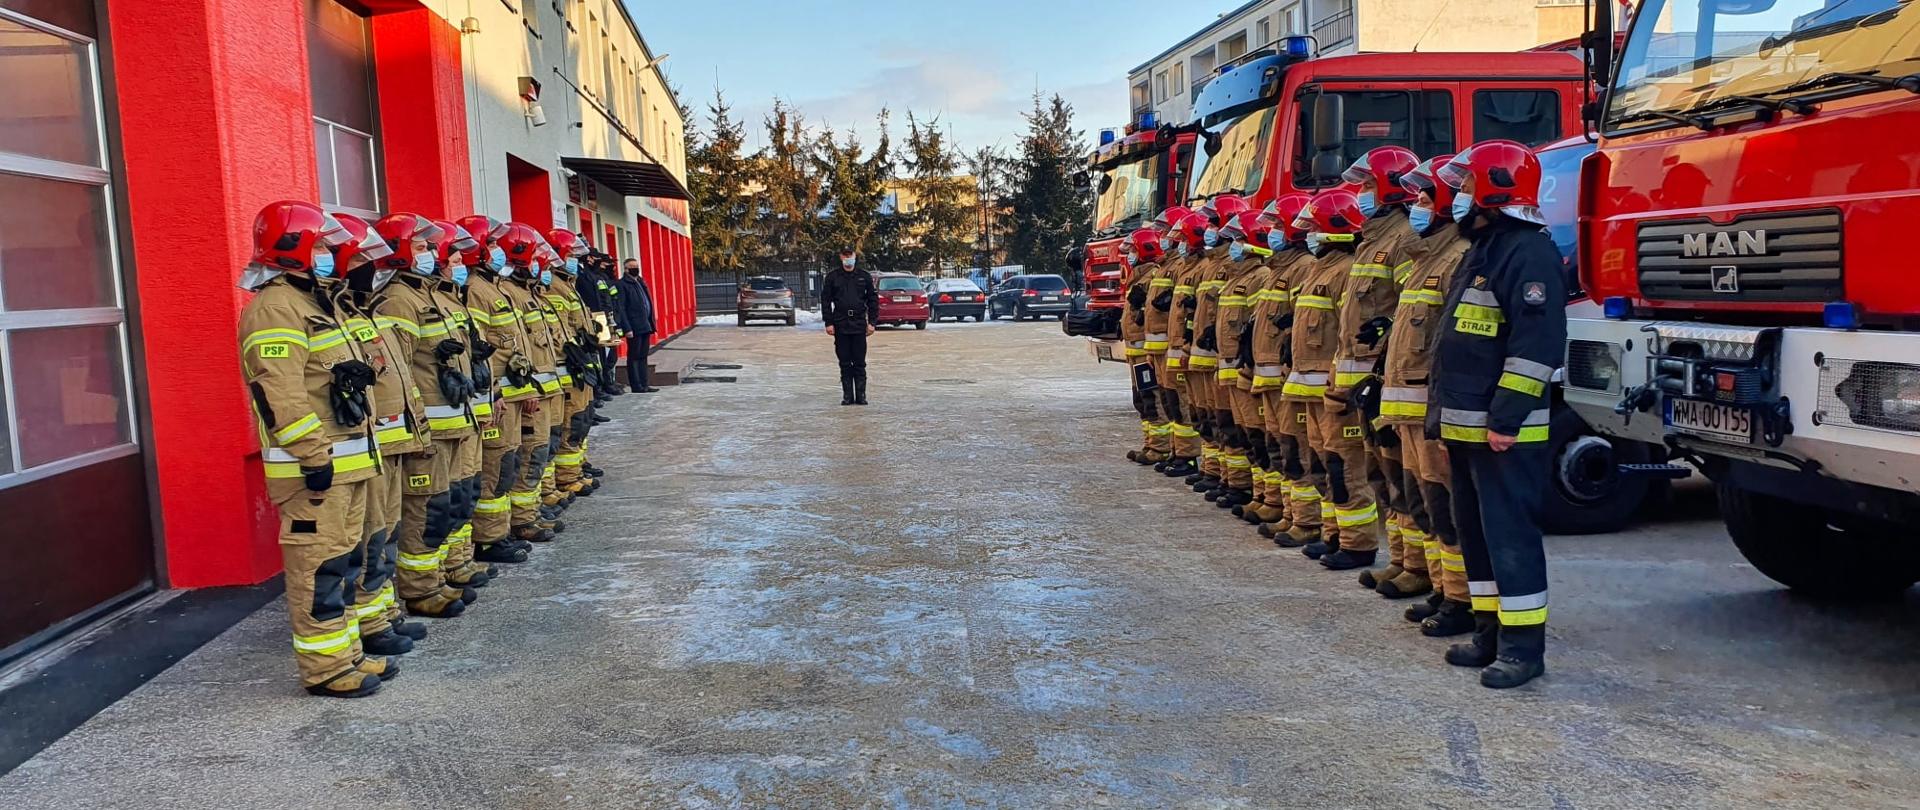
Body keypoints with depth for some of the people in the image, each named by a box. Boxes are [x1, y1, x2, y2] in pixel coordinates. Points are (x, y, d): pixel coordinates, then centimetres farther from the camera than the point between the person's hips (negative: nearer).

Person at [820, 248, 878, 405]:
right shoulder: (832, 277, 5)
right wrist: (828, 322, -3)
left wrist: (872, 322, 0)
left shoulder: (865, 277, 8)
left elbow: (873, 300, 8)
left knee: (860, 363, 1)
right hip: (841, 326, 0)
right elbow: (825, 300, 4)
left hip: (859, 326, 0)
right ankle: (847, 395, 10)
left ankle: (861, 395, 6)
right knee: (845, 363, 4)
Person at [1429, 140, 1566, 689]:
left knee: (1510, 534, -6)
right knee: (1475, 530, 14)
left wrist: (1507, 418, -24)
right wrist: (1446, 415, 22)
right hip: (1467, 428, 11)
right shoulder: (1482, 249, 19)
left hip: (1504, 431, -11)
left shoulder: (1529, 252, -14)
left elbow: (1537, 344, -22)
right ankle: (1491, 632, 24)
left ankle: (1523, 646, 2)